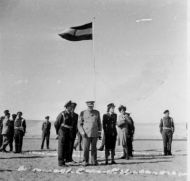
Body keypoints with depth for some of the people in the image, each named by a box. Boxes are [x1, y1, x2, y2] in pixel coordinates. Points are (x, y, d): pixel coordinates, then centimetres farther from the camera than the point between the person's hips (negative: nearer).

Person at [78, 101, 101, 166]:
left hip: (95, 133, 2)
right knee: (86, 148, -3)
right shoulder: (83, 113, 4)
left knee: (94, 148, 4)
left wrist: (99, 131, 7)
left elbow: (99, 123, 18)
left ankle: (94, 161, 13)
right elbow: (79, 124, 5)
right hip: (86, 134, -2)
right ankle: (85, 162, 6)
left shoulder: (97, 113, 10)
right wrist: (82, 132, -8)